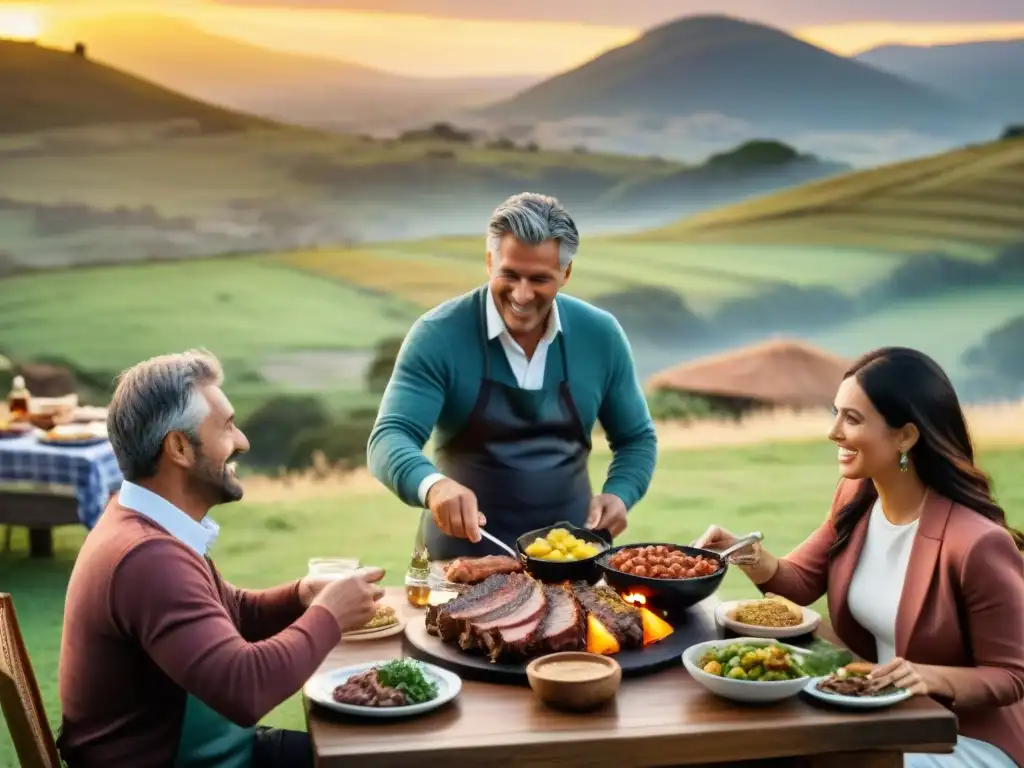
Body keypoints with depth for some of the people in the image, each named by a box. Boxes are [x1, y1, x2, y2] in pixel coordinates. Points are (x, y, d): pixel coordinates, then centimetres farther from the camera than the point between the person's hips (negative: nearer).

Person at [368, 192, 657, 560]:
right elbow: (389, 439, -18)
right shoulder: (439, 335, -10)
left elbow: (637, 438, 12)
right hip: (466, 553, -2)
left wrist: (619, 494, -8)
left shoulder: (599, 335, 0)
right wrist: (435, 486, -38)